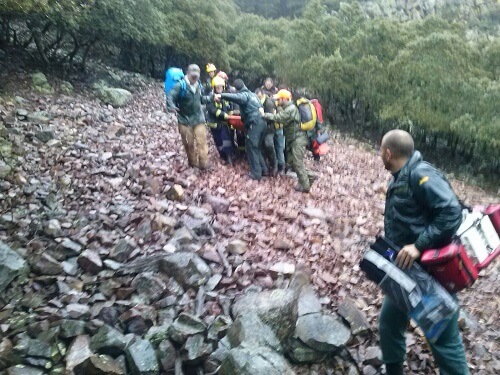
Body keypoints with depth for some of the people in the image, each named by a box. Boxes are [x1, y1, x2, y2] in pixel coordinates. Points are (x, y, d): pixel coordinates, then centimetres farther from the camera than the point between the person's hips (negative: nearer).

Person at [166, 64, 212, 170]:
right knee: (189, 143, 7)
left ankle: (203, 163, 0)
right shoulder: (180, 85, -15)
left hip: (198, 118, 4)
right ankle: (193, 162, 24)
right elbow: (170, 96, -26)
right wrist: (171, 106, -46)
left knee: (201, 141, -4)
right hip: (185, 119, -3)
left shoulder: (199, 85, 4)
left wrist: (210, 97, 4)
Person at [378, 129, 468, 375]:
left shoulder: (420, 174, -19)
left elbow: (451, 212, -29)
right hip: (405, 270, 10)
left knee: (444, 340, 4)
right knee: (389, 326, 19)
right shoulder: (398, 180, 10)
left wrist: (419, 245, -31)